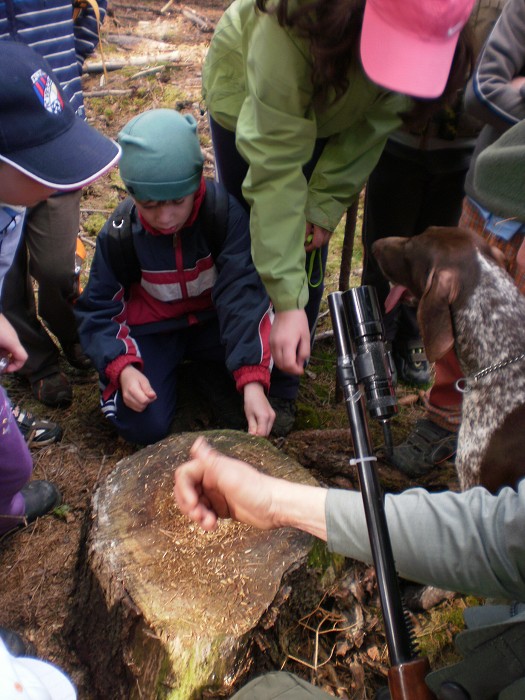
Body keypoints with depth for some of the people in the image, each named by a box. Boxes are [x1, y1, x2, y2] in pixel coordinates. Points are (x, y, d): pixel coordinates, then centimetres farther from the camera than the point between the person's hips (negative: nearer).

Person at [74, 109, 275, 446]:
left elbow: (243, 291, -30)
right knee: (144, 427, -18)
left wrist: (252, 382, -41)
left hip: (213, 320, 0)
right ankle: (171, 369, 14)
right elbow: (99, 308, -7)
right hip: (152, 330, 0)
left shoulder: (225, 212, -23)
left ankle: (201, 368, 2)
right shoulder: (118, 233, -17)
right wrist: (123, 367, -26)